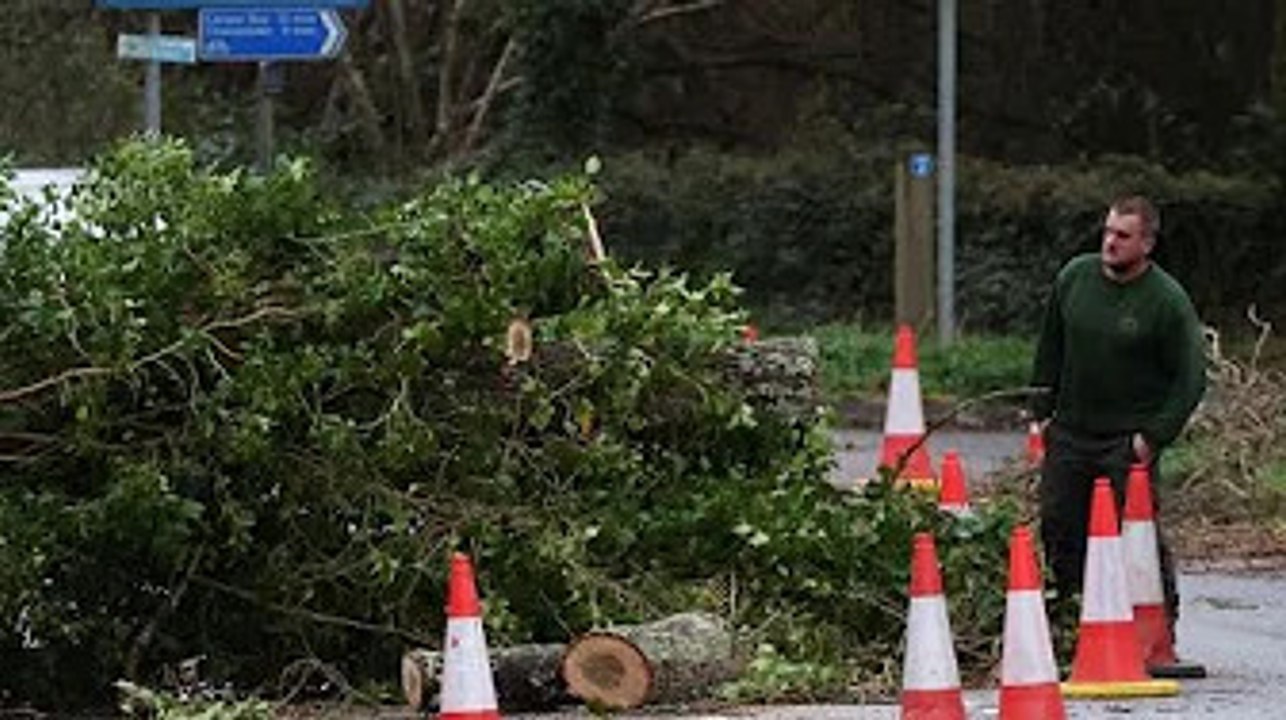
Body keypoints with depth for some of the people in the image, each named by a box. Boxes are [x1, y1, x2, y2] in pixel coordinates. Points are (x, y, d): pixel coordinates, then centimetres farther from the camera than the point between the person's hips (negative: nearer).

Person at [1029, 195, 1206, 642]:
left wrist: (1154, 437, -14)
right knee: (1059, 529, 8)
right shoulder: (1075, 276, 3)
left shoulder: (1168, 301, -12)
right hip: (1069, 434, 5)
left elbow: (1190, 379, -8)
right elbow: (1050, 348, 15)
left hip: (1129, 441, -5)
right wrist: (1042, 411, 11)